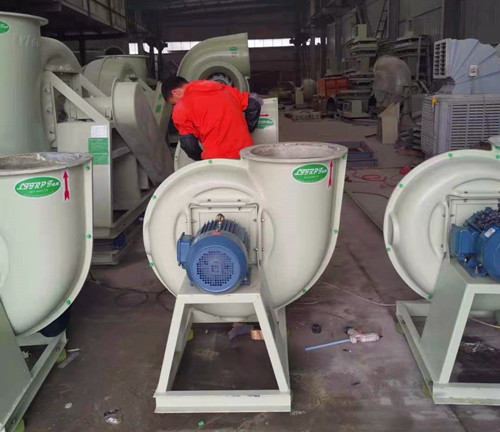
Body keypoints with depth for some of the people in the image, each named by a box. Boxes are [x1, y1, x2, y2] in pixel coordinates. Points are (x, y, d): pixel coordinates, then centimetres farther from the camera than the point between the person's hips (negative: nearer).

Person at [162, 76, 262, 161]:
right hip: (246, 153, 5)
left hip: (217, 160, -5)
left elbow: (188, 144, -4)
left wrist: (202, 159, 14)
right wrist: (246, 130, 21)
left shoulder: (181, 109, 1)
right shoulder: (219, 87, 16)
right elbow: (253, 104, 14)